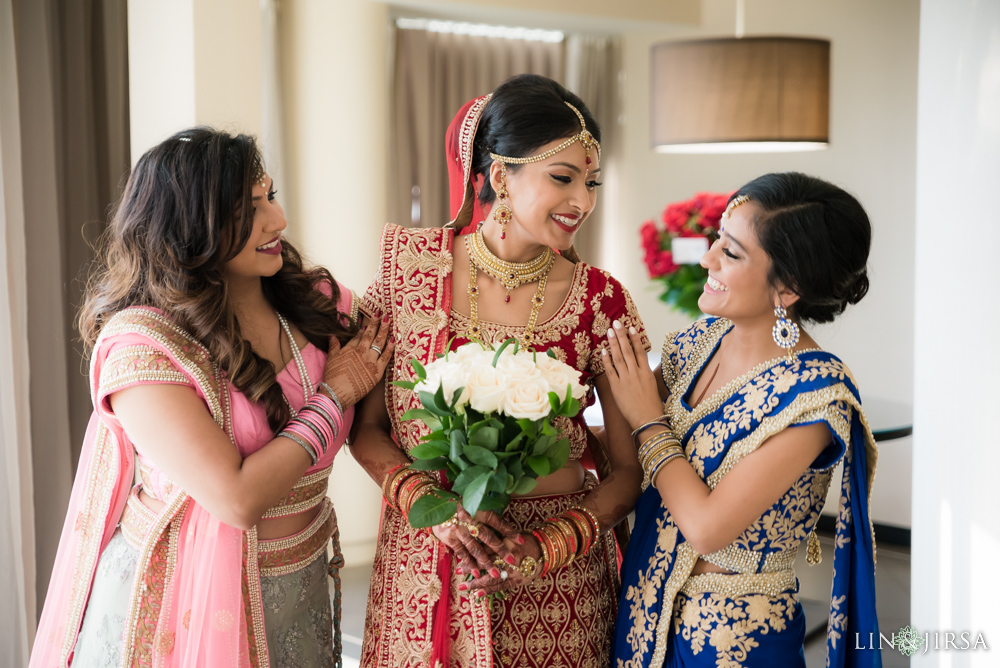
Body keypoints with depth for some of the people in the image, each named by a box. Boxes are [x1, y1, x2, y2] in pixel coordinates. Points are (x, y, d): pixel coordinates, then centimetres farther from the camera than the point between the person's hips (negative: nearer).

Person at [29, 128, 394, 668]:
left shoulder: (318, 302, -4)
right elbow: (238, 499, -26)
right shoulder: (139, 346, -21)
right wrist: (335, 393, -17)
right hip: (184, 603, -5)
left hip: (299, 586, 6)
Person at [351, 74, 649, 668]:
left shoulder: (601, 301, -10)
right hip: (422, 569, 1)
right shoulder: (412, 265, -8)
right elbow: (365, 425, -2)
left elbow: (630, 468, -4)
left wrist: (546, 548, -17)